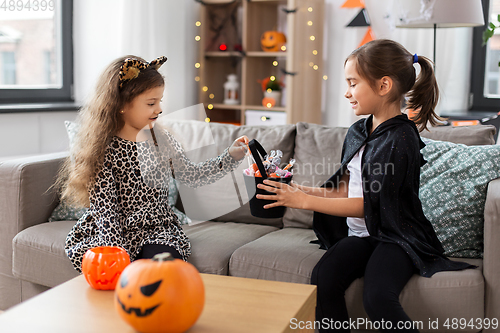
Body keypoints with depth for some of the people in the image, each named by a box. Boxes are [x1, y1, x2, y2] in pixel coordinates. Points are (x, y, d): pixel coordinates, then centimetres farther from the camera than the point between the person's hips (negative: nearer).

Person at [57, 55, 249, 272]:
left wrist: (230, 157, 2)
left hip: (158, 232, 4)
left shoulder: (161, 139, 6)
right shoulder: (105, 150, -9)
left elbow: (192, 176, 12)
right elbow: (105, 211, -12)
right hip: (116, 235, -3)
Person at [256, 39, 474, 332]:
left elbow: (368, 205, -17)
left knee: (378, 298, -30)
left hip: (396, 236, -6)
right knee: (323, 279, -21)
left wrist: (305, 201, -16)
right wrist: (300, 189, -1)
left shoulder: (400, 140, -15)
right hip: (359, 234, 6)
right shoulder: (357, 132, 10)